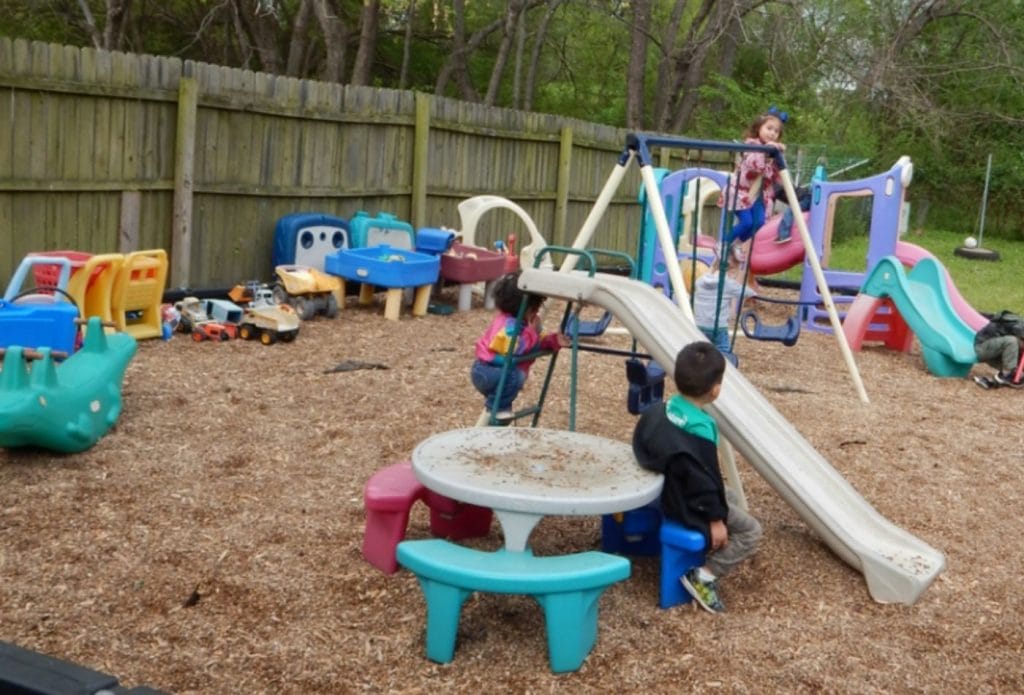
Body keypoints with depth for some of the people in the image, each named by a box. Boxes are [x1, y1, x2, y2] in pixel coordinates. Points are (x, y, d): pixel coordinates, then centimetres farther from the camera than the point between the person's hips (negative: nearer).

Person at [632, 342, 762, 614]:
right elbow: (704, 478, -23)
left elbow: (641, 449, 9)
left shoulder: (658, 411, -4)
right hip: (688, 506, -9)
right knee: (750, 531, 4)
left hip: (666, 491, 9)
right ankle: (704, 574, -7)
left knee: (731, 498, 28)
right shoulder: (700, 431, -29)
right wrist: (716, 518, -12)